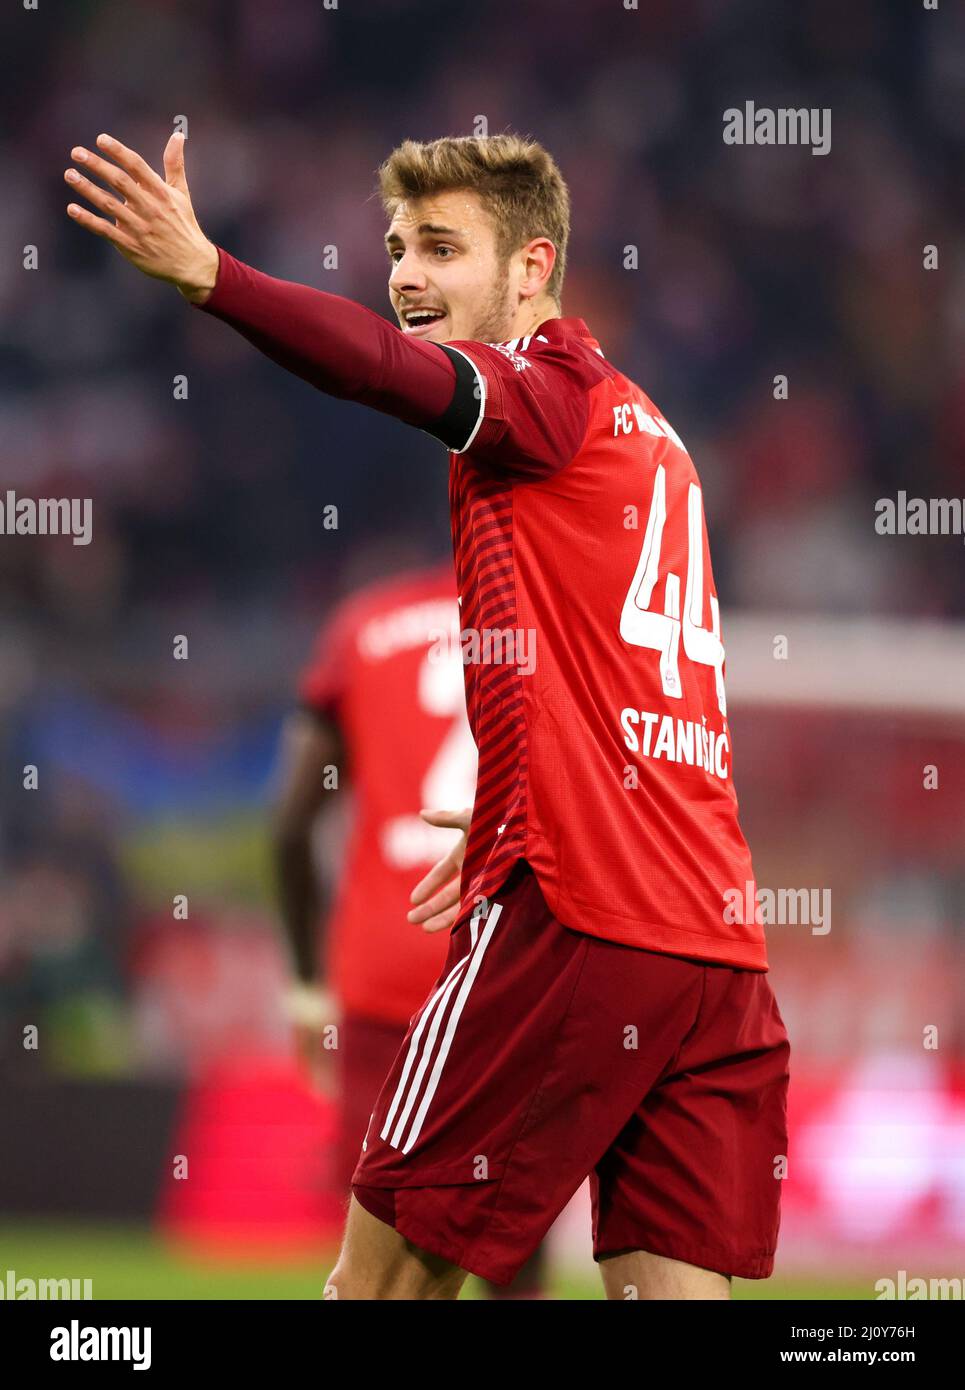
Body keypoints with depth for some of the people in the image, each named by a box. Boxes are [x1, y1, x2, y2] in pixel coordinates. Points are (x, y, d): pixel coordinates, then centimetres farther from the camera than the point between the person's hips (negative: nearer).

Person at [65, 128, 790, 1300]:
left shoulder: (554, 389, -4)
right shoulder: (637, 428, 22)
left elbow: (392, 371, -25)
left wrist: (205, 274, -38)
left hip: (575, 928, -8)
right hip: (719, 942, 8)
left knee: (381, 1273, 0)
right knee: (672, 1286, 3)